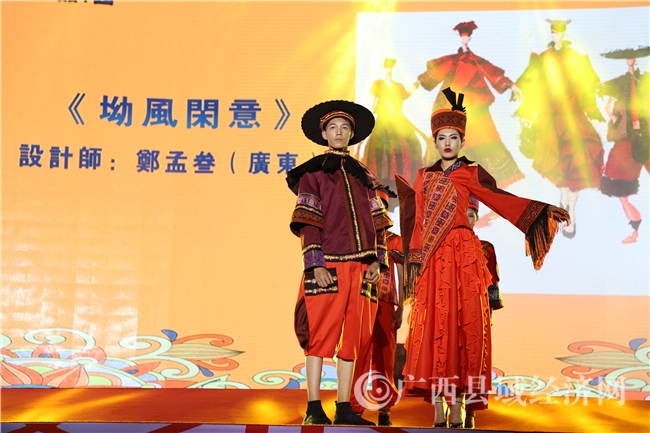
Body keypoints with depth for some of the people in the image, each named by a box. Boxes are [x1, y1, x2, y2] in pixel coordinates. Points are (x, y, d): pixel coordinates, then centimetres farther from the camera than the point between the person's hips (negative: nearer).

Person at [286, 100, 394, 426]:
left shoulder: (362, 176, 19)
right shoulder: (312, 172, 6)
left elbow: (377, 222, 15)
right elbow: (307, 222, -3)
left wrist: (376, 261, 2)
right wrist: (316, 265, -13)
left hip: (359, 266, 4)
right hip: (327, 266, -4)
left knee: (353, 335, 3)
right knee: (321, 333, -5)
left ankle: (344, 409, 9)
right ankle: (314, 409, -1)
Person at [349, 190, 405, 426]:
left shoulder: (394, 242, 11)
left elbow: (400, 279, 9)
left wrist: (400, 309, 0)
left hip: (385, 306, 0)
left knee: (384, 358, 0)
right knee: (358, 356, -3)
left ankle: (384, 411, 3)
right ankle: (355, 407, 0)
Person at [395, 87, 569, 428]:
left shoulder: (471, 174, 7)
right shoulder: (424, 176, 15)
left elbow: (504, 201, 4)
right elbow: (418, 221, 14)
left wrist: (546, 211, -4)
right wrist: (415, 260, 7)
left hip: (463, 255, -2)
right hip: (432, 260, 2)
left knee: (462, 324, -5)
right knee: (433, 326, -3)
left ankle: (456, 405, -1)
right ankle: (437, 408, 0)